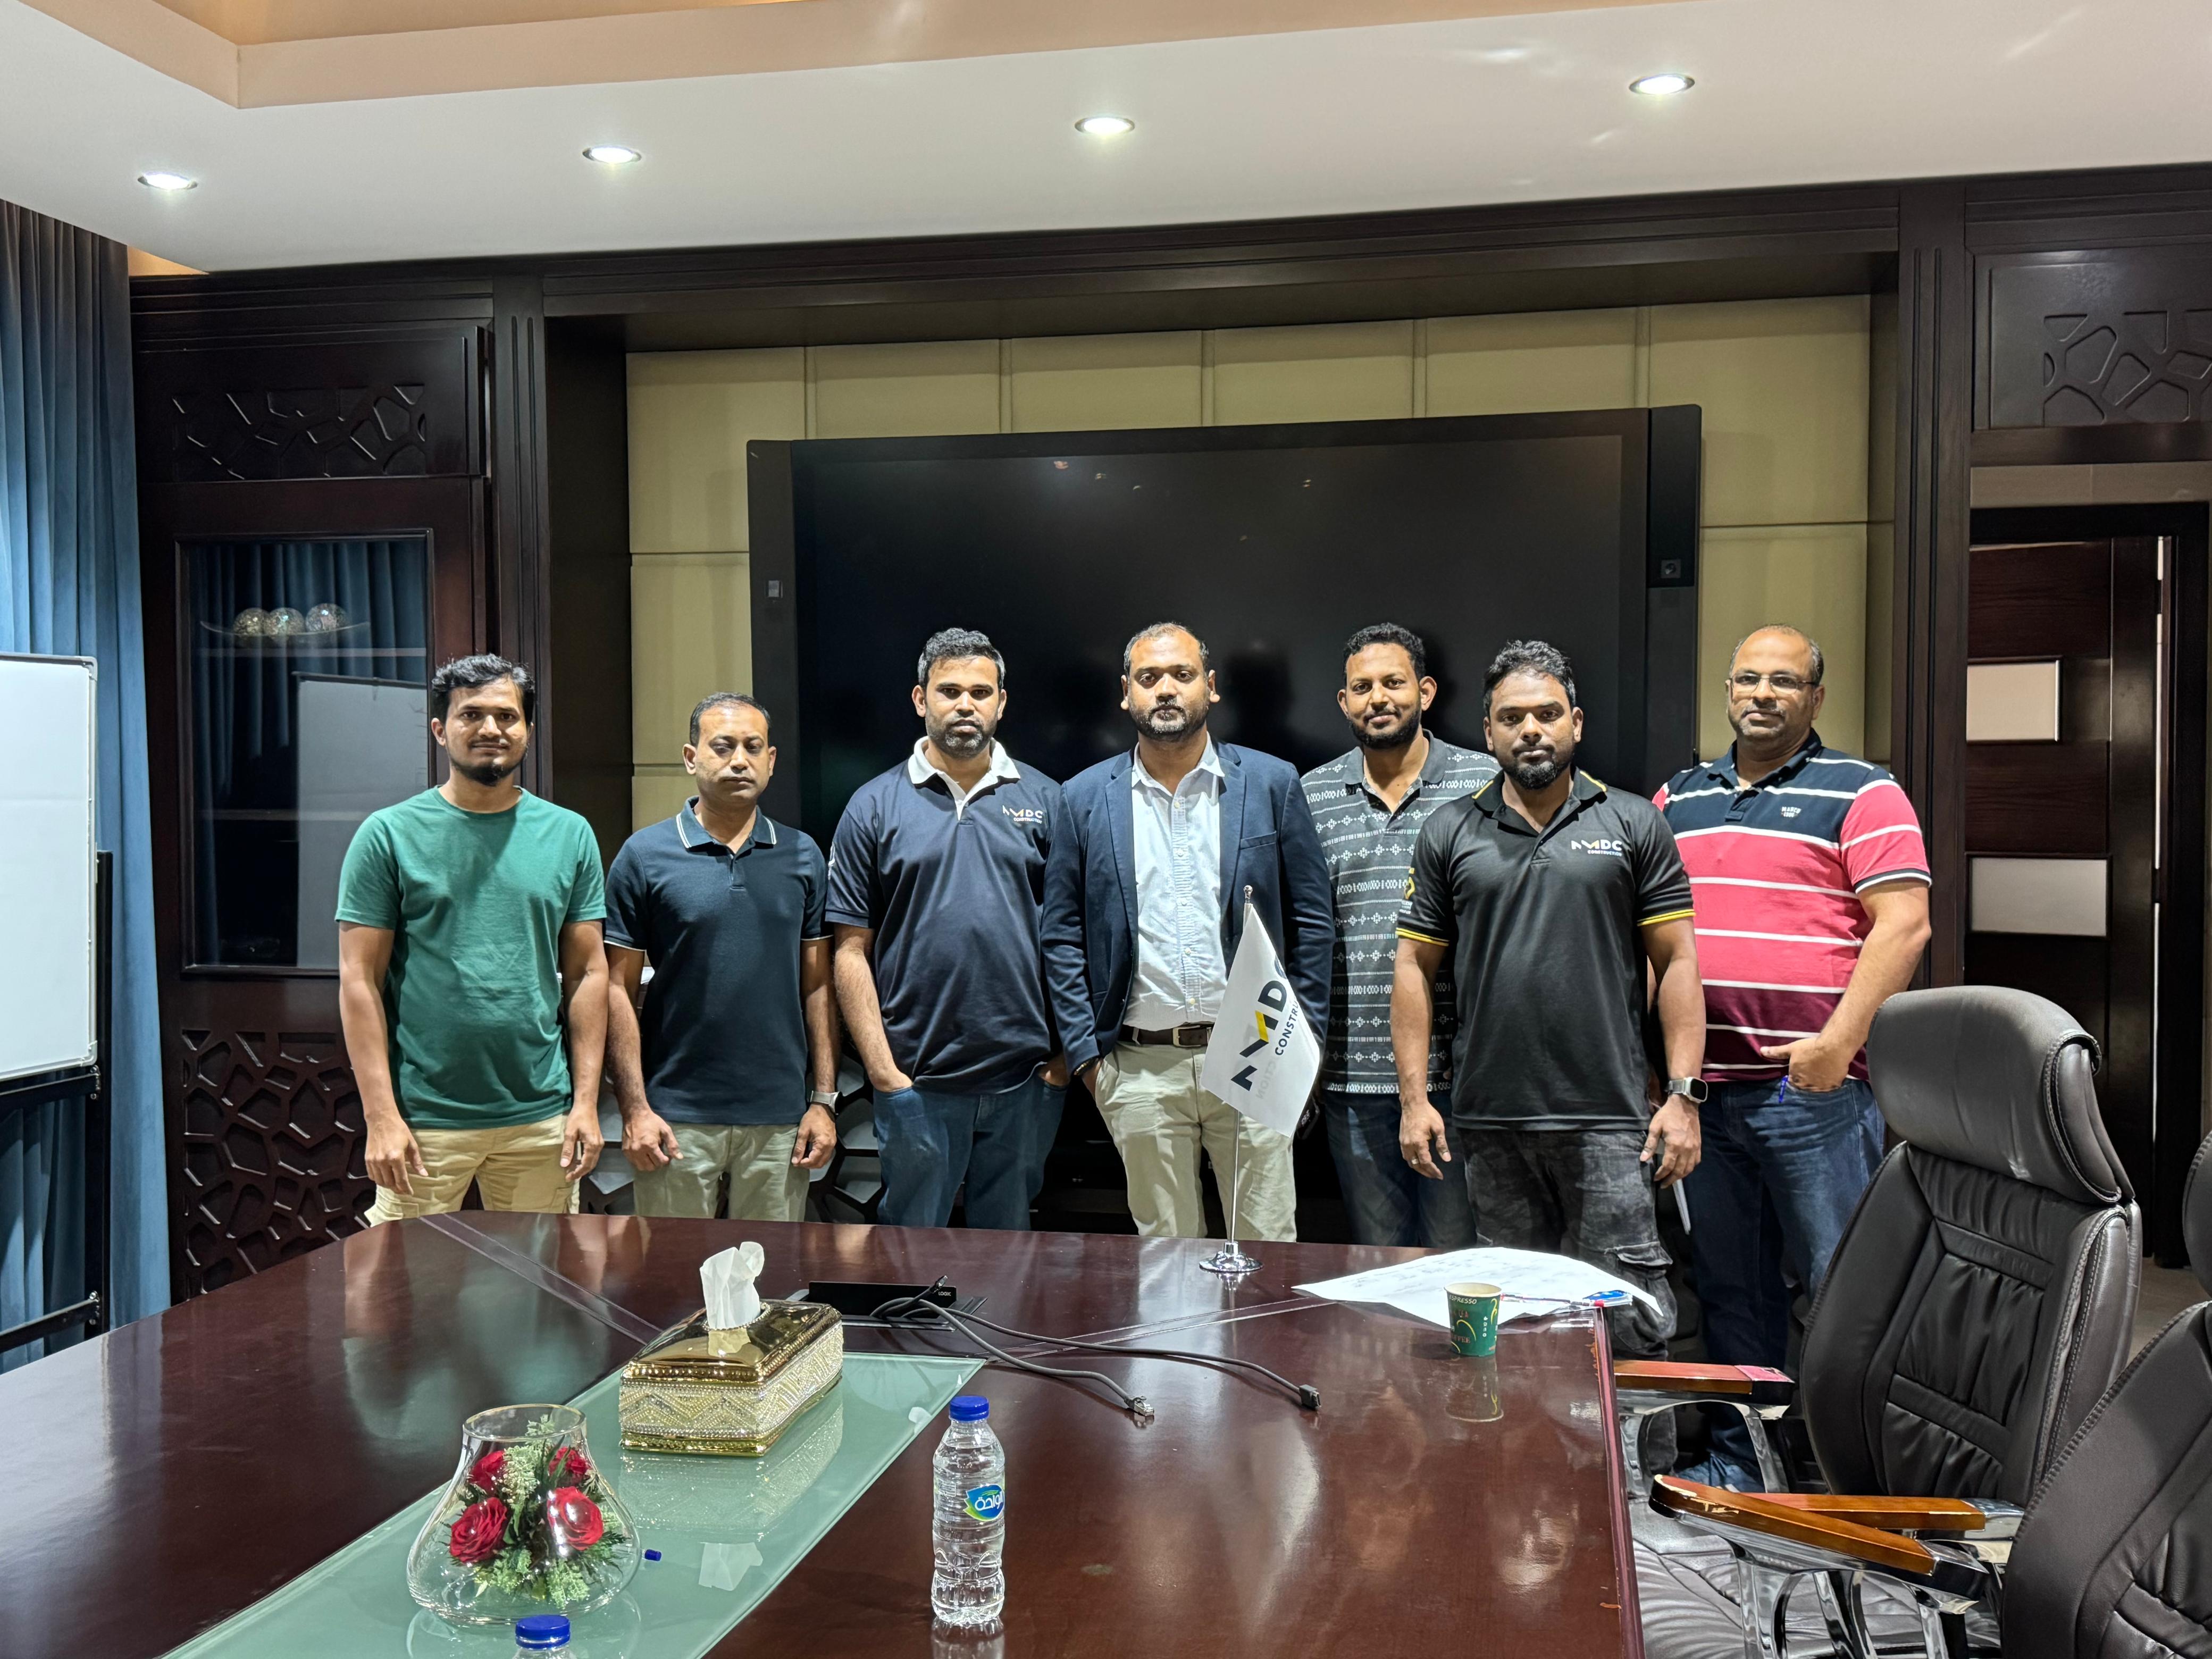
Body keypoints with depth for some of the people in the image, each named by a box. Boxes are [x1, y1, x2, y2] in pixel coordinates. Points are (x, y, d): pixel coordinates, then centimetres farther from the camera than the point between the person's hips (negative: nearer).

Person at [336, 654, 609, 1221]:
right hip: (426, 1120, -2)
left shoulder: (569, 835, 7)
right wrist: (381, 1116, -9)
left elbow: (587, 973, 7)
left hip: (542, 1117, 2)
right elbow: (360, 981, -3)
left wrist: (586, 1101, 1)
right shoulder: (389, 835, -1)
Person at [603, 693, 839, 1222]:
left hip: (780, 1118, 2)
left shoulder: (803, 857, 7)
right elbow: (620, 989, -1)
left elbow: (817, 986, 8)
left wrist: (824, 1100, 1)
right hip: (677, 1119, -2)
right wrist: (634, 1108, -8)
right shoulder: (644, 855, -1)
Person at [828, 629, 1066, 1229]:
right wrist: (881, 1067, -7)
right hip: (917, 1081, -1)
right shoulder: (875, 807, 1)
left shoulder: (1045, 800, 5)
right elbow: (852, 950, -1)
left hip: (1025, 1075, 1)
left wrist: (1067, 1049, -1)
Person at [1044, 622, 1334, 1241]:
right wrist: (1086, 1052, 1)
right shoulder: (1086, 798, 5)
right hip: (1140, 1069, 1)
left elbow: (1310, 920, 5)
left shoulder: (1272, 783, 4)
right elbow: (1062, 935, 7)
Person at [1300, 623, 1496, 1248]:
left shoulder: (1484, 784, 1)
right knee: (1376, 1260, 13)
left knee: (1459, 1250, 6)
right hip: (1352, 1074, 2)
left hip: (1459, 1065, -2)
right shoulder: (1312, 797, 7)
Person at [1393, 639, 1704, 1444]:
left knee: (1631, 1318, -2)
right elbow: (1415, 968, 9)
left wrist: (1682, 1093, -5)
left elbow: (1677, 964, 3)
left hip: (1608, 1116, -2)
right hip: (1491, 1121, 2)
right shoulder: (1450, 833, 9)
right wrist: (1415, 1096, 1)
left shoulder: (1634, 825, 5)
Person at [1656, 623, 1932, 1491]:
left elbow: (1903, 923, -10)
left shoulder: (1862, 794, 0)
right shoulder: (1678, 798, 15)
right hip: (1700, 1087, 5)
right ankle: (1737, 1458, 24)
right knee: (1729, 1286, 13)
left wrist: (1839, 1042, -18)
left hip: (1814, 1089, -5)